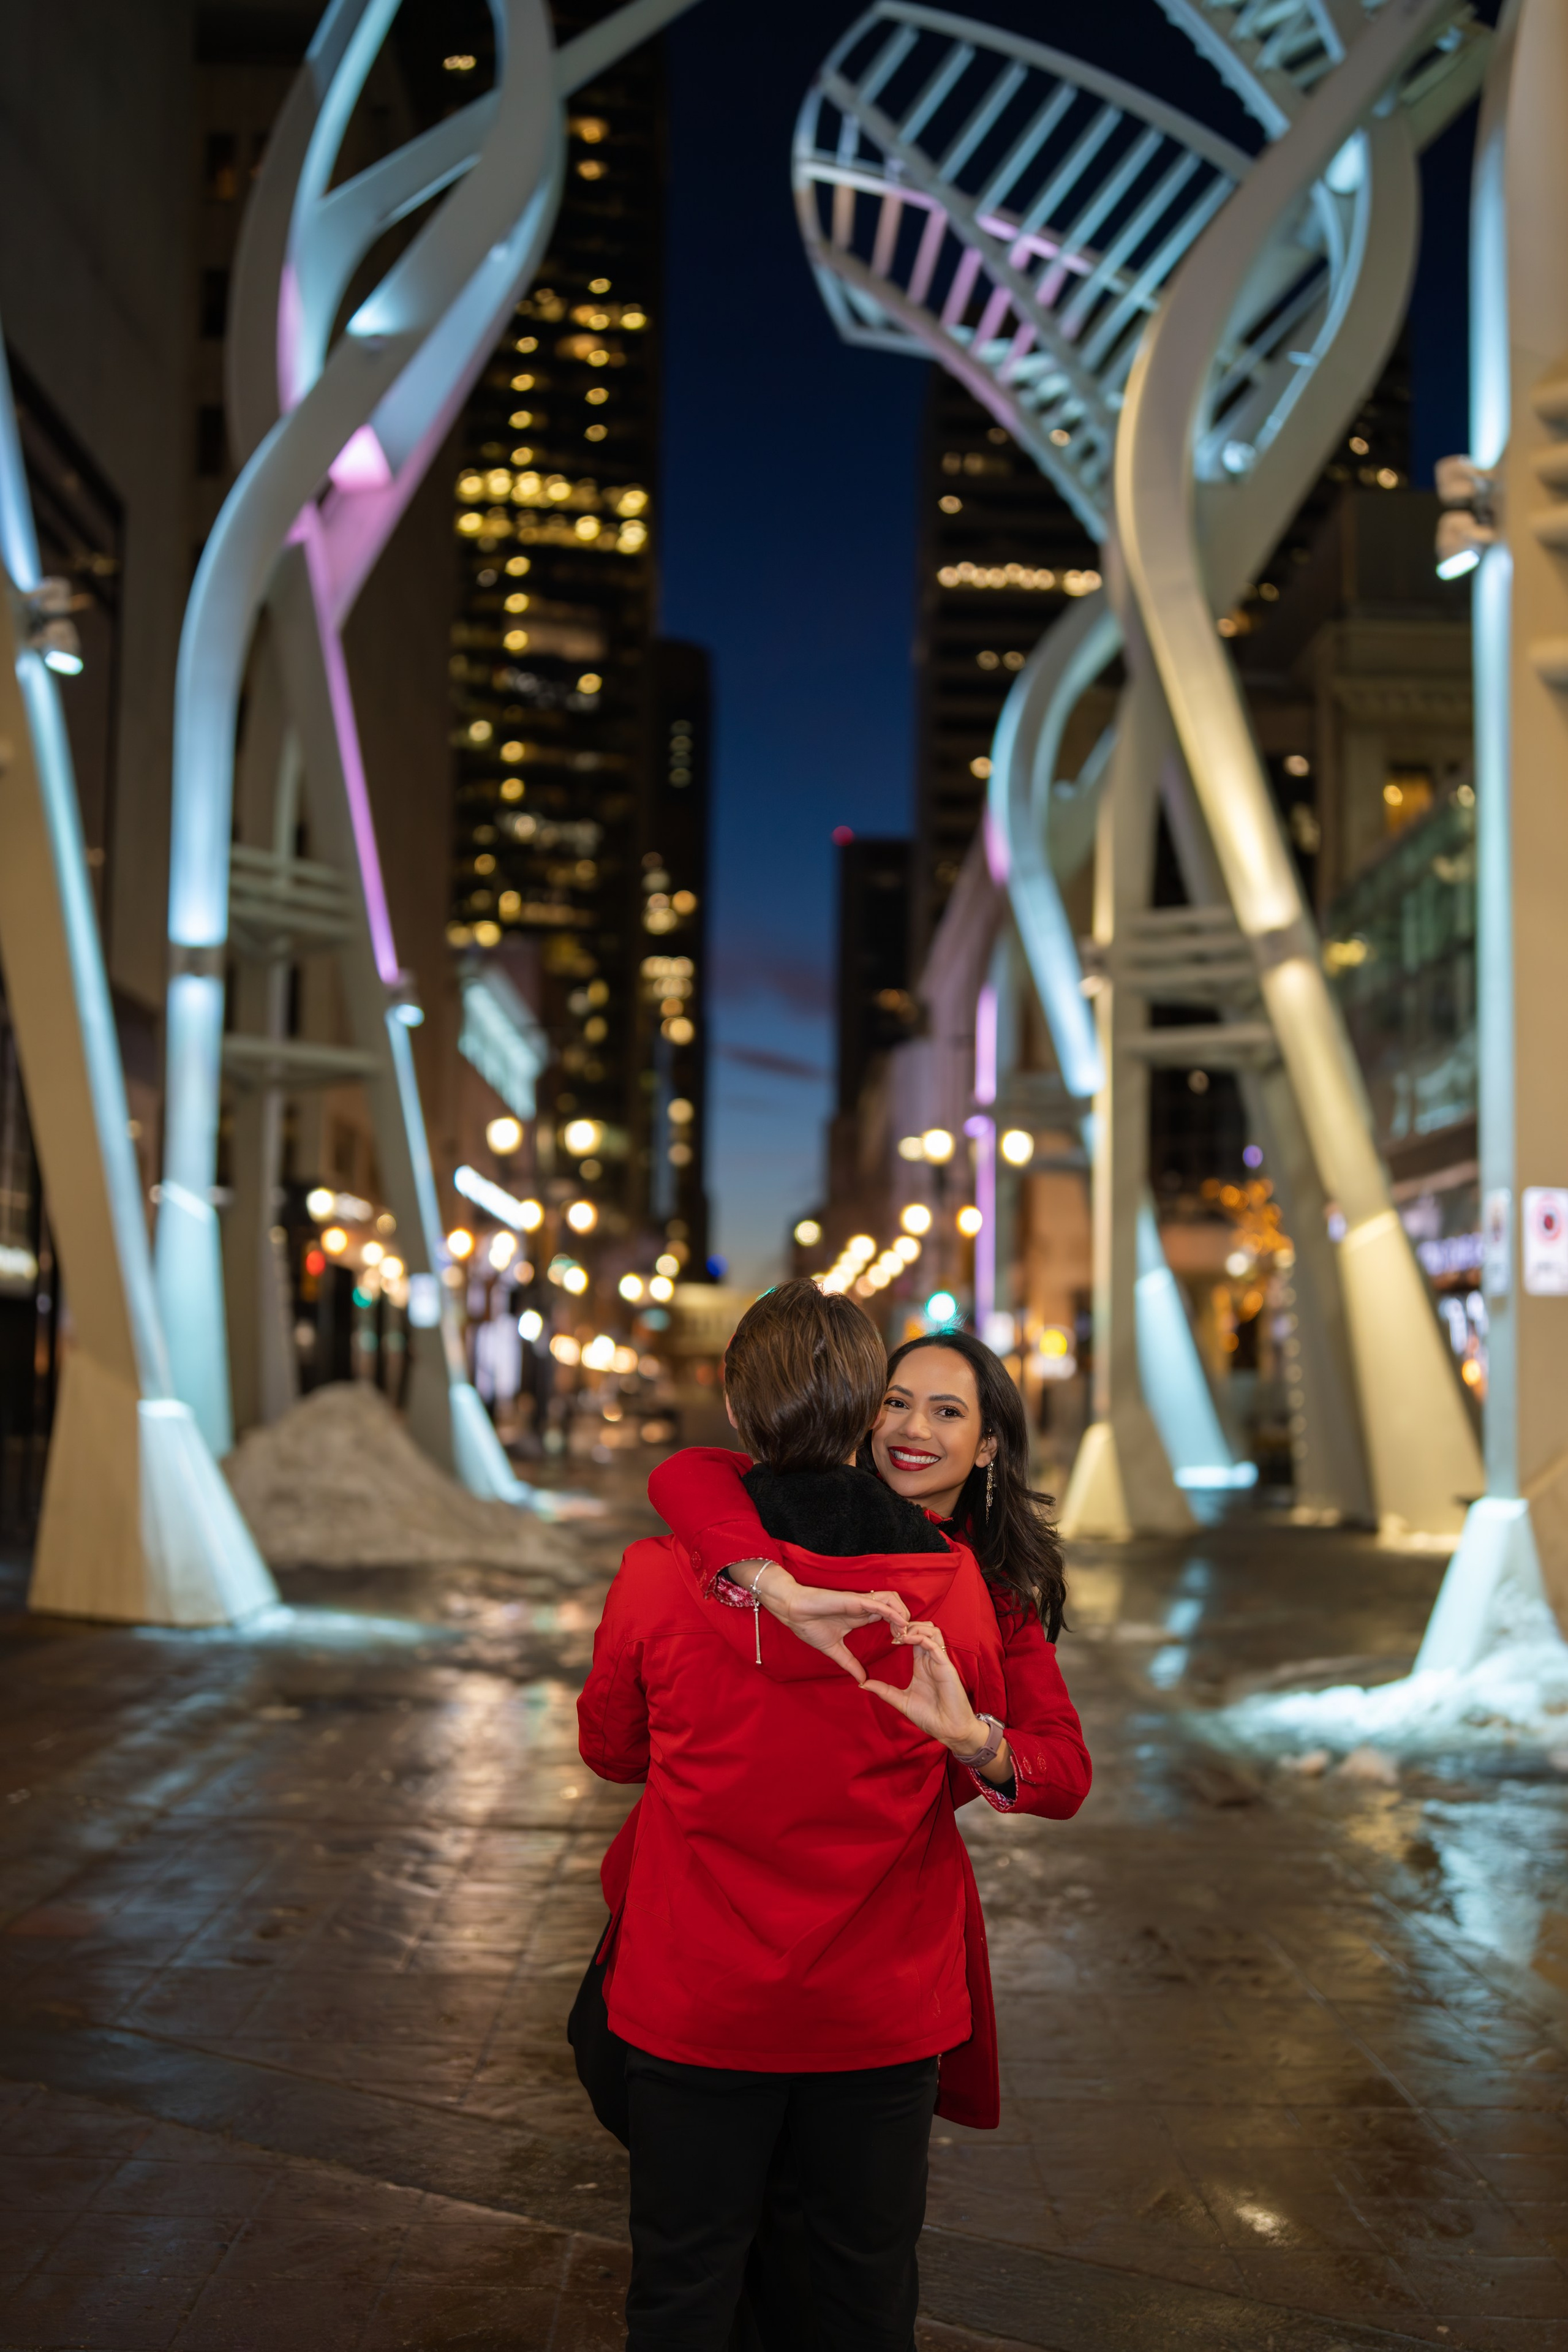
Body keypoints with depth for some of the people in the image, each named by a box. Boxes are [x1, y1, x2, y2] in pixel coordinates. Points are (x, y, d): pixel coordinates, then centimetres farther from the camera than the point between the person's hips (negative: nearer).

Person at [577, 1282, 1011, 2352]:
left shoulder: (661, 1574, -15)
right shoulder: (952, 1583, -13)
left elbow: (610, 1746, 2)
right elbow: (975, 1767, 4)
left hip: (697, 2004, -1)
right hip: (887, 2010, 1)